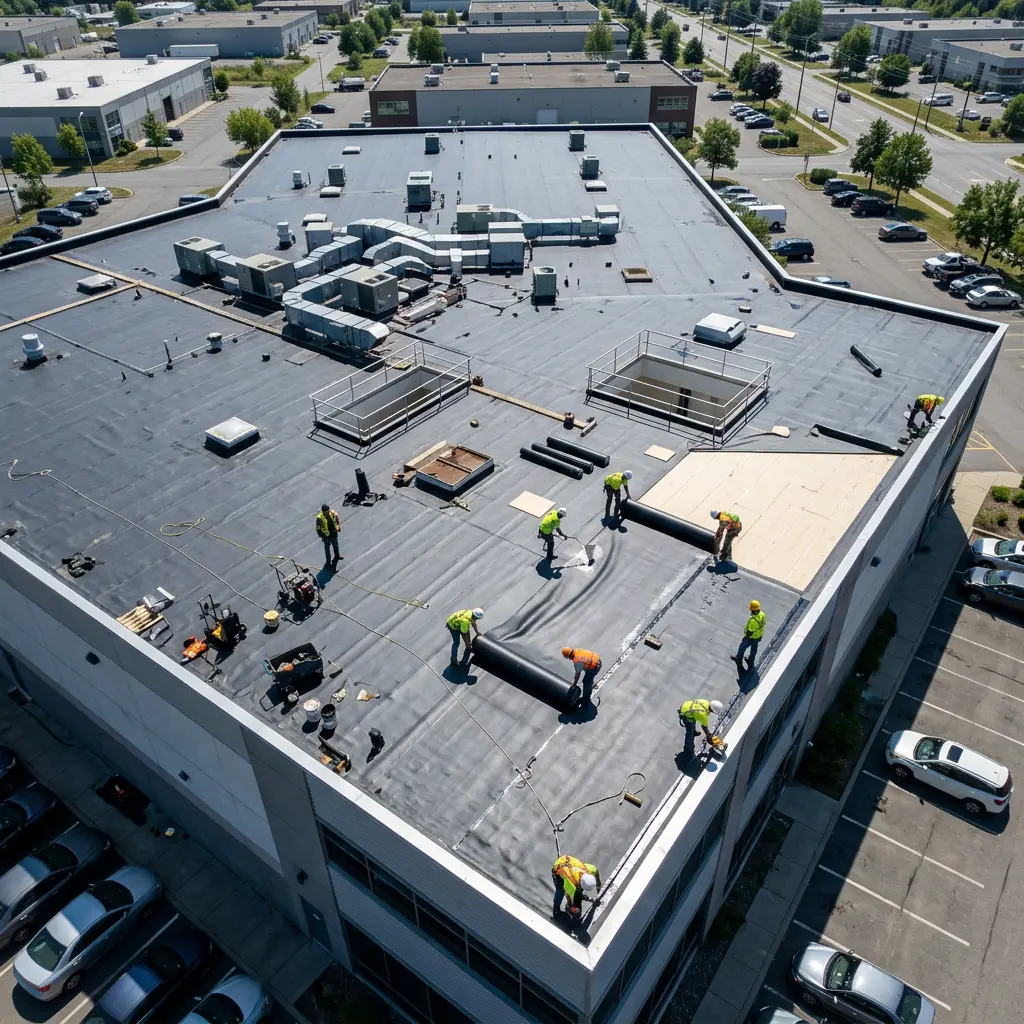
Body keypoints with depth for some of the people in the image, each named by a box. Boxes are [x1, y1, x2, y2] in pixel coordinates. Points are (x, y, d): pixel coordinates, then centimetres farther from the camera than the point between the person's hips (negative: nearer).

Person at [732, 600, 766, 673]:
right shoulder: (762, 614, -19)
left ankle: (739, 659, 48)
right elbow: (763, 624, 0)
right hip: (759, 636, 7)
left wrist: (745, 638, -13)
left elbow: (750, 631, -30)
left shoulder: (753, 620, -42)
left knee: (742, 647, 22)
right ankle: (751, 663, 50)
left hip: (751, 638, -7)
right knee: (754, 649, 28)